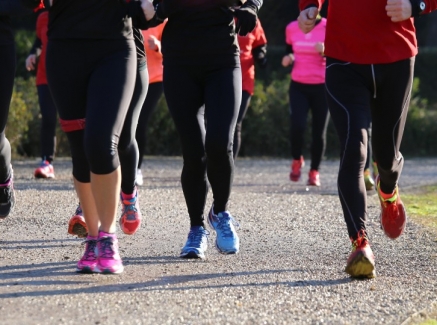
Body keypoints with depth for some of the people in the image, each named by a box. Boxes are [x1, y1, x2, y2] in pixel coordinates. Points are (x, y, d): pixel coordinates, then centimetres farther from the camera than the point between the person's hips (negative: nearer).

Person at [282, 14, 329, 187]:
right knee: (297, 126, -16)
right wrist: (288, 58, -1)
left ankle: (314, 172, 16)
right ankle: (297, 160, 12)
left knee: (319, 131, 2)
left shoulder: (328, 27, -6)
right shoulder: (292, 28, 5)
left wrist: (325, 51, -24)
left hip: (321, 86, -1)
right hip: (298, 85, 2)